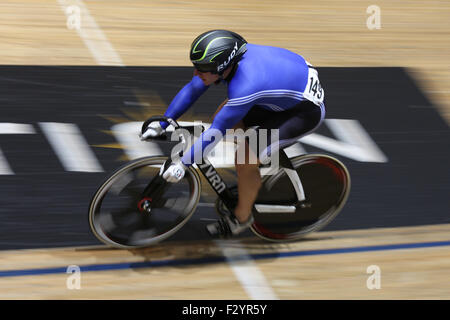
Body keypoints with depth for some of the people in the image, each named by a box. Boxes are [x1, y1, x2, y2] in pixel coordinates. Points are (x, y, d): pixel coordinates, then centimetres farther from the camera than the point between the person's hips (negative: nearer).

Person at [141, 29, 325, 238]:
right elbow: (191, 91, -1)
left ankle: (242, 217, 10)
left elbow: (216, 131, -30)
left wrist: (183, 164, -23)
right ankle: (250, 181, 23)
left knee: (245, 160, -14)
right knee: (224, 116, 6)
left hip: (307, 109, -9)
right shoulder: (224, 58, -13)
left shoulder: (245, 86, -36)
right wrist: (160, 125, 1)